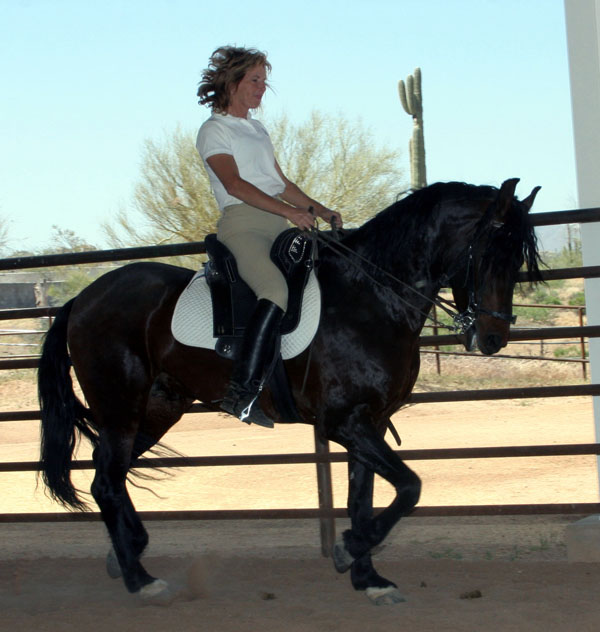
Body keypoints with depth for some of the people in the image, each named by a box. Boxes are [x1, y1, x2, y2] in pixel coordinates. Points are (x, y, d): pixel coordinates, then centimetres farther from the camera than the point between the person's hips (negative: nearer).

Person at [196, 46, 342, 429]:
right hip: (242, 223, -9)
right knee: (276, 292, -31)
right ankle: (243, 392, -33)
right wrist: (289, 210, -21)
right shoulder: (214, 130, 0)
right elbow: (235, 184, -13)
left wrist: (322, 211, 13)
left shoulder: (258, 130, 26)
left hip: (280, 224, 9)